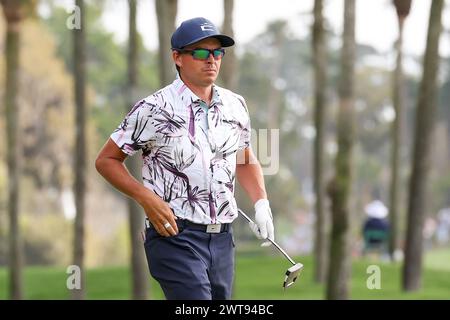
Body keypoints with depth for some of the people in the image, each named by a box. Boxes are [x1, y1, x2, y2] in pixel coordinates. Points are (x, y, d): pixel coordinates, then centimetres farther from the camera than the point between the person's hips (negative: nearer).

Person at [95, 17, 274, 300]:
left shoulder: (235, 105, 9)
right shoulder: (154, 109, -8)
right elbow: (106, 160, -1)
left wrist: (261, 203, 9)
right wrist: (148, 199, -13)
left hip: (223, 237, 6)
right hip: (174, 235, -6)